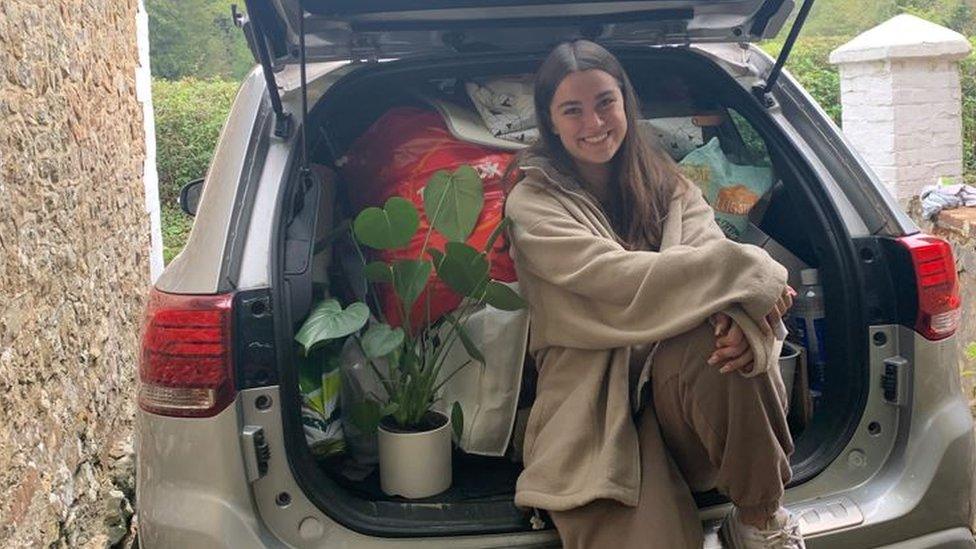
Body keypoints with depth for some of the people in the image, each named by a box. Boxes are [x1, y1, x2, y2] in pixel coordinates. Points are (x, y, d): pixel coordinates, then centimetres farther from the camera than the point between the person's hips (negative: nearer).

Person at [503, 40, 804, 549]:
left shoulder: (666, 182, 15)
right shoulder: (533, 203, 0)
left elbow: (710, 257, -3)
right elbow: (614, 278, -17)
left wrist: (742, 315, -28)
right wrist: (745, 272, -18)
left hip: (677, 378, 4)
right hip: (593, 404, -3)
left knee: (721, 339, -32)